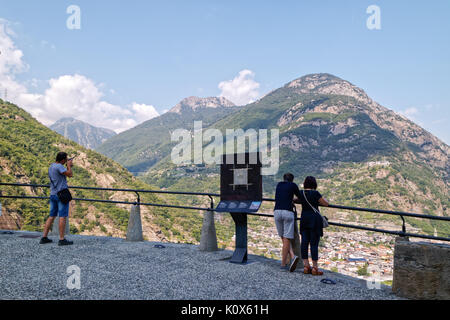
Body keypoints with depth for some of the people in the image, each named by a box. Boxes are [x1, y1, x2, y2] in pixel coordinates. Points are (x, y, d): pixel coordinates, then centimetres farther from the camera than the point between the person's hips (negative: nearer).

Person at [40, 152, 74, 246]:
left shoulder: (51, 166, 14)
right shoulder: (59, 166, -15)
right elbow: (70, 174, -19)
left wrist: (68, 166, 17)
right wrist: (69, 166, -4)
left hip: (53, 194, 9)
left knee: (52, 216, 13)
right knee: (63, 216, -5)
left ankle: (44, 238, 14)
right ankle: (62, 239, -4)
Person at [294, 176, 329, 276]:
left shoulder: (301, 193, 5)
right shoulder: (315, 193, -11)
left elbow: (296, 200, 25)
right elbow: (326, 204, -4)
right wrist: (320, 199, 14)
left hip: (304, 219, 5)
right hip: (315, 219, -5)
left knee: (304, 242, 7)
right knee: (314, 244, -1)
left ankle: (306, 266, 9)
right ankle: (315, 268, 3)